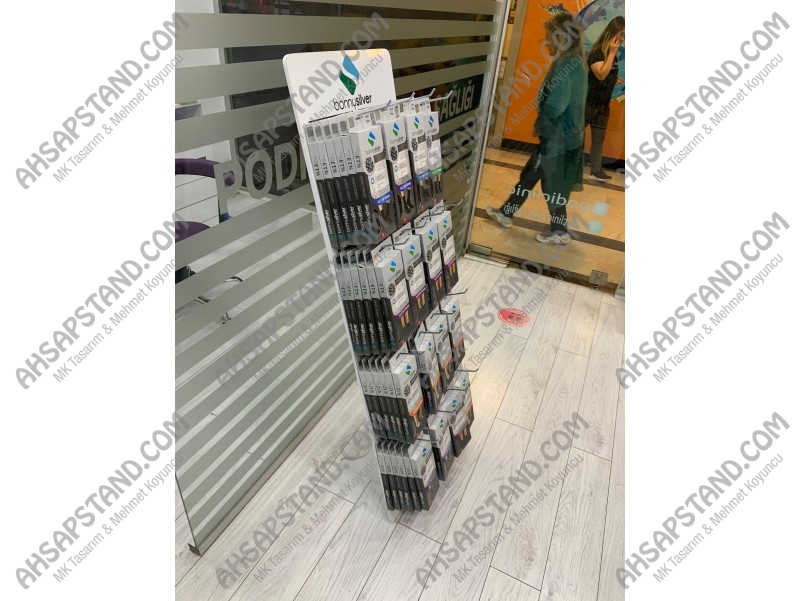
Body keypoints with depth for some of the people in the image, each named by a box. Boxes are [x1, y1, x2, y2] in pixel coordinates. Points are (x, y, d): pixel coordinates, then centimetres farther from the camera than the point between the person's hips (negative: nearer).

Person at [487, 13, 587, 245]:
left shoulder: (566, 65, -19)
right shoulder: (576, 62, 11)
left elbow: (555, 106, -26)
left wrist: (539, 126, -9)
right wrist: (542, 125, 7)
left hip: (559, 136, -10)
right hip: (565, 133, 10)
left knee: (552, 184, 3)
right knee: (529, 174, 17)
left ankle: (560, 232, 18)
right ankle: (506, 213, 31)